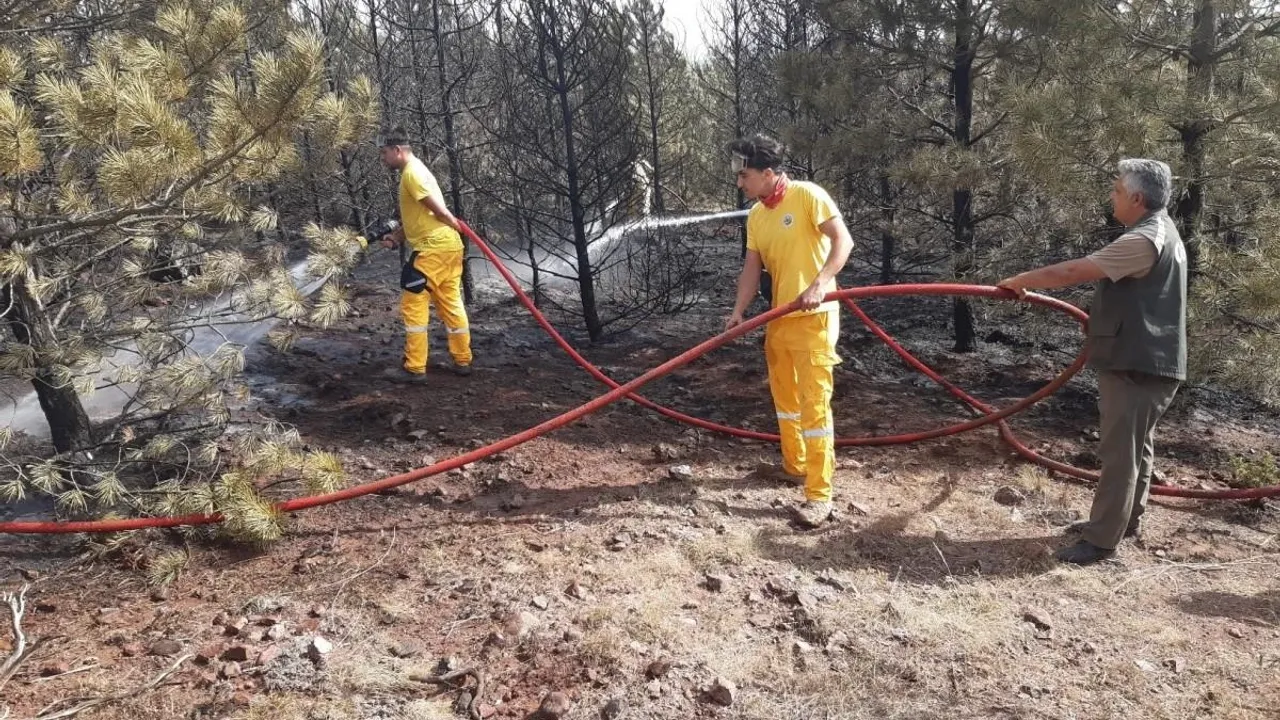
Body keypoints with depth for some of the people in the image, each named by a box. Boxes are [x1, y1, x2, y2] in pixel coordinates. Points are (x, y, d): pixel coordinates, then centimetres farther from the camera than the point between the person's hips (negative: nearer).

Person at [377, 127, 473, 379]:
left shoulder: (412, 172, -11)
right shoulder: (414, 171, 20)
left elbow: (438, 208, -17)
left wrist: (456, 227, -5)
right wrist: (396, 237, 9)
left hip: (433, 248, -10)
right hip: (449, 246, 10)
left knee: (413, 305, -4)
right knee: (451, 304, 12)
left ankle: (414, 367, -1)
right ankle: (463, 361, 17)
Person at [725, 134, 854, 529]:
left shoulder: (808, 195, -11)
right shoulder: (755, 216, 10)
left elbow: (843, 239, -16)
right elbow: (752, 267, 8)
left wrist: (820, 283, -29)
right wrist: (738, 311, -5)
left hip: (813, 317, -8)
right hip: (778, 317, 8)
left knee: (814, 402, -9)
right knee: (784, 396, 18)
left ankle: (819, 494, -6)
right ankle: (794, 465, 37)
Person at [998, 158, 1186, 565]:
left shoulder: (1143, 240, -21)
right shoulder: (1160, 230, 14)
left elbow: (1071, 273, -22)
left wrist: (1020, 281, -10)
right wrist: (1102, 314, 30)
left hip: (1137, 364, -11)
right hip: (1147, 360, 11)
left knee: (1120, 451, -6)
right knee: (1136, 446, 19)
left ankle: (1102, 540, 1)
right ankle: (1125, 520, 32)